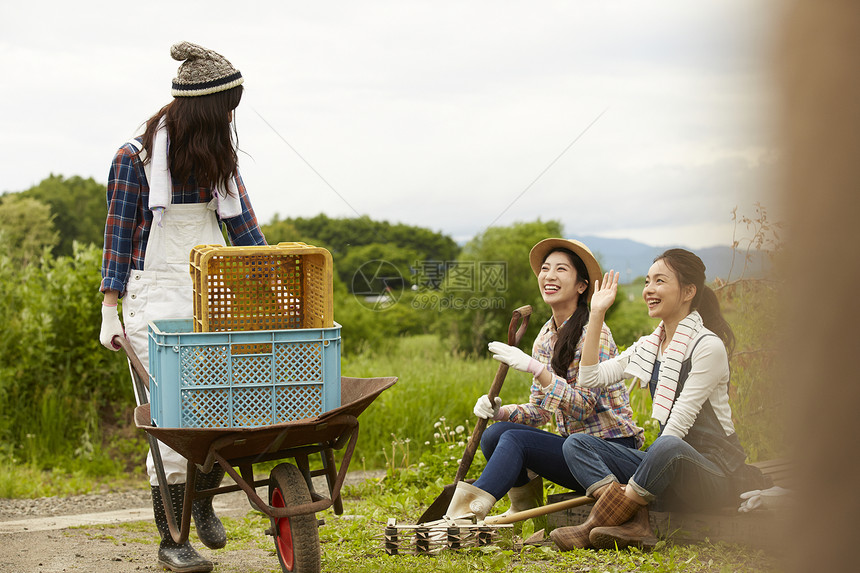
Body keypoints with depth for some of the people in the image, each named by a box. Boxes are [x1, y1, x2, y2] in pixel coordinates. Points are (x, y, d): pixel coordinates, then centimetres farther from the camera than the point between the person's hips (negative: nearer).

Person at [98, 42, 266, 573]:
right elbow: (119, 234, -4)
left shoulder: (215, 155, 10)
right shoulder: (137, 158, -6)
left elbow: (244, 226, 13)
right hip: (155, 297, -5)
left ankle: (203, 498, 23)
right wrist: (109, 312, -7)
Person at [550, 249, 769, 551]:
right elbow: (590, 378, 8)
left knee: (669, 448, -40)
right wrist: (597, 314, 8)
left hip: (713, 474, -7)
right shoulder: (648, 346, 12)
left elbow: (678, 424, -18)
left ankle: (595, 527, -26)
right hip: (667, 467, 8)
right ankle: (635, 525, -29)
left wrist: (633, 485, -22)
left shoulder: (708, 346, -11)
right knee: (576, 443, -8)